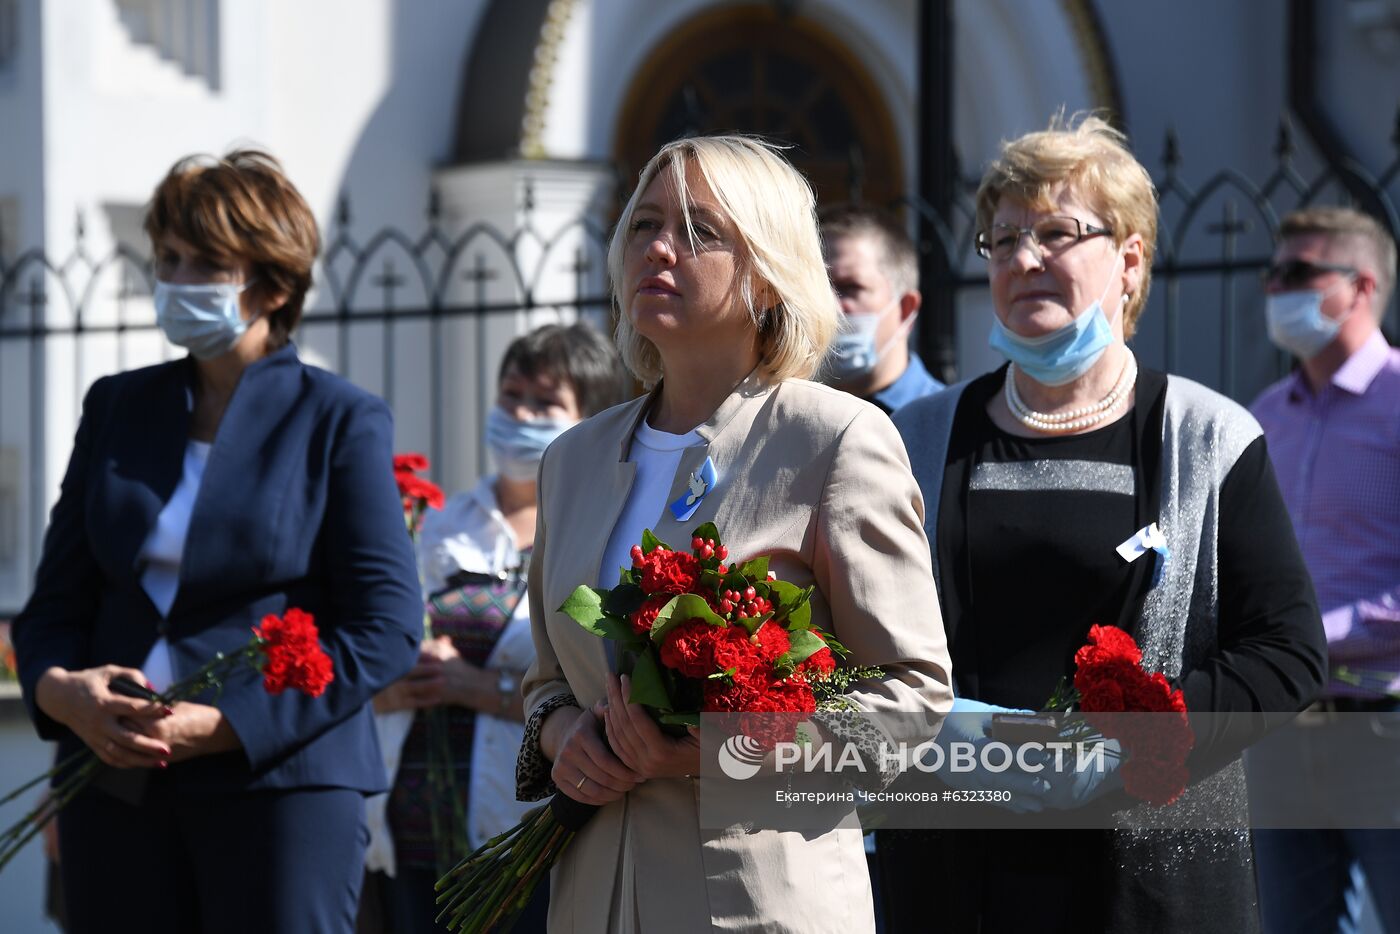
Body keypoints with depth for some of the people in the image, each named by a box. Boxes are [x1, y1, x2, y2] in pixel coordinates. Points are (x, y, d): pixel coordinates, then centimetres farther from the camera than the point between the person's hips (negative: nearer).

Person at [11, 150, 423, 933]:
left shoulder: (342, 421, 0)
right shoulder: (117, 407, 14)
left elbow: (387, 628, -6)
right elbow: (58, 596, 15)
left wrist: (220, 725, -15)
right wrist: (59, 689, -9)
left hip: (278, 779, -4)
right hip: (116, 784, 4)